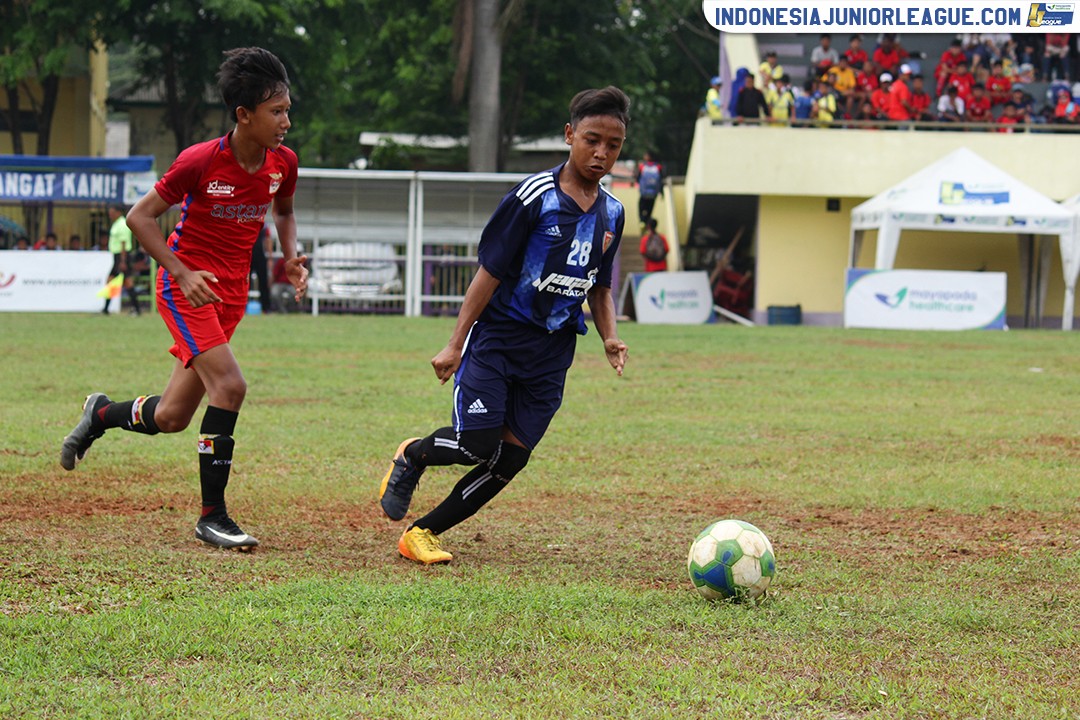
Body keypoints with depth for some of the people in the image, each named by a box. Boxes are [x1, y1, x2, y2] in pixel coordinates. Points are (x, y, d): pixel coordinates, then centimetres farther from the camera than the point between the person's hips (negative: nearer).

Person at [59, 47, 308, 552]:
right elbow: (140, 216, -10)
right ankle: (212, 516, -14)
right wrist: (182, 272, -20)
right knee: (229, 385, -24)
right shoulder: (200, 161, -19)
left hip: (232, 293, 6)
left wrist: (291, 259, 1)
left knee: (171, 417, 7)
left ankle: (102, 414, 40)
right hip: (186, 287, -6)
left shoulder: (282, 162, -3)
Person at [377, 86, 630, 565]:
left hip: (552, 350, 6)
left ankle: (422, 533, 10)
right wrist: (455, 344, -11)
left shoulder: (611, 213, 6)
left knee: (511, 458, -3)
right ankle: (412, 457, 18)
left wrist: (610, 336, 0)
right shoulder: (535, 196, -13)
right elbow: (489, 272, -11)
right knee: (477, 445, -16)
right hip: (498, 334, -5)